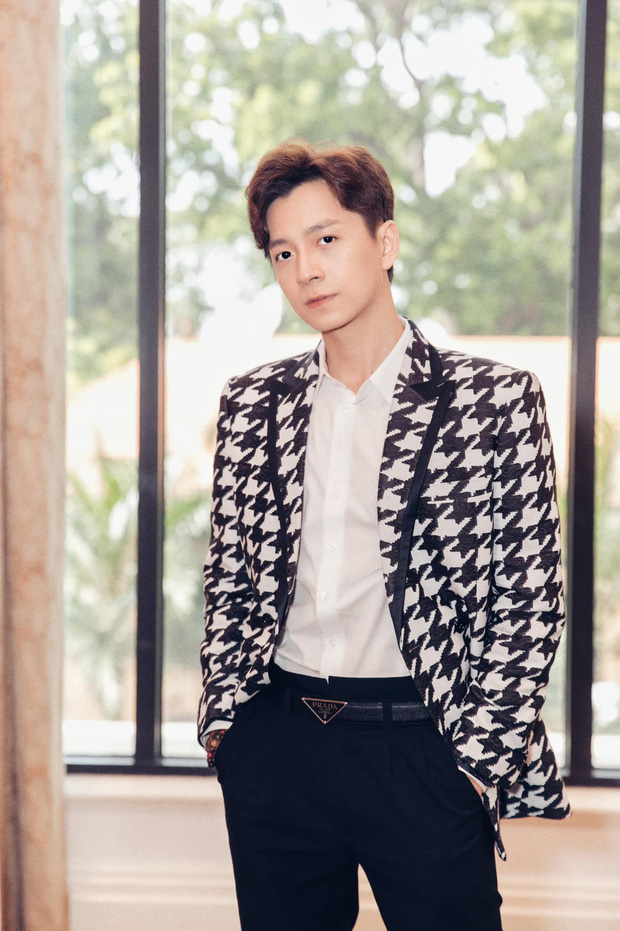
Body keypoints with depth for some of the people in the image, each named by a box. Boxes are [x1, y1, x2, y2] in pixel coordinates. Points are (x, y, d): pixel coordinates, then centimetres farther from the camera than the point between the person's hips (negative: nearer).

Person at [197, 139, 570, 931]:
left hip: (426, 751, -3)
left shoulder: (495, 400, -4)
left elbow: (530, 597, -4)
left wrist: (482, 758, -8)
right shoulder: (250, 404, 8)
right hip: (274, 746, 4)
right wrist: (222, 713, 6)